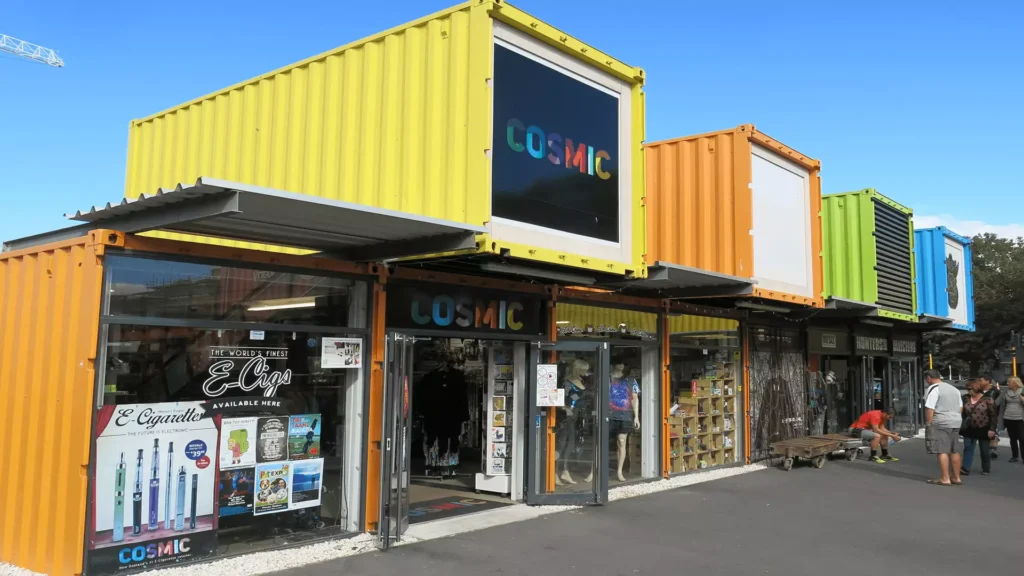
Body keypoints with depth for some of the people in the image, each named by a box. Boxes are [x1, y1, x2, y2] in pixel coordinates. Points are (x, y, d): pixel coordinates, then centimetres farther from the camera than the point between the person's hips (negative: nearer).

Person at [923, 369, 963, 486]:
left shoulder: (933, 389, -10)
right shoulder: (953, 388, 18)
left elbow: (930, 409, -17)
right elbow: (961, 407, 21)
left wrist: (928, 424, -11)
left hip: (941, 423, -9)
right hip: (955, 422, 9)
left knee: (942, 451, -6)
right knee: (954, 451, 14)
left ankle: (945, 479, -6)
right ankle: (956, 477, 22)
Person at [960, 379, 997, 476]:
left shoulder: (987, 400, -11)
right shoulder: (966, 400, 4)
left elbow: (993, 416, -11)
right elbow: (963, 414, 11)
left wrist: (992, 429, -16)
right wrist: (962, 426, 10)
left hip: (983, 430, -4)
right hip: (970, 429, 4)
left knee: (985, 451, 8)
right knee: (968, 448, -3)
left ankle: (986, 469, 22)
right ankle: (966, 468, -6)